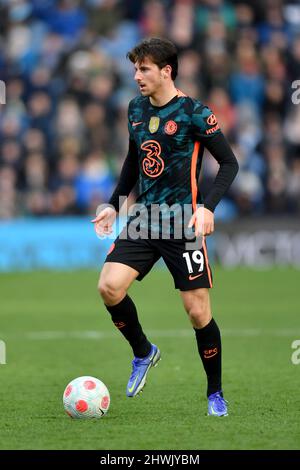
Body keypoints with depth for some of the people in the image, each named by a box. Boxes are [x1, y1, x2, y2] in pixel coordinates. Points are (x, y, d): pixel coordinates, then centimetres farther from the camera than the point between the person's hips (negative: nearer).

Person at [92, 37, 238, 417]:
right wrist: (114, 204, 18)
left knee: (198, 311, -4)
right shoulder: (136, 108, 9)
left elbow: (229, 163, -6)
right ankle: (143, 352, 12)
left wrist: (207, 206, -19)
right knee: (109, 287, -15)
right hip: (143, 217, 5)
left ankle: (216, 393, 14)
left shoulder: (193, 113, -10)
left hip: (183, 222, -5)